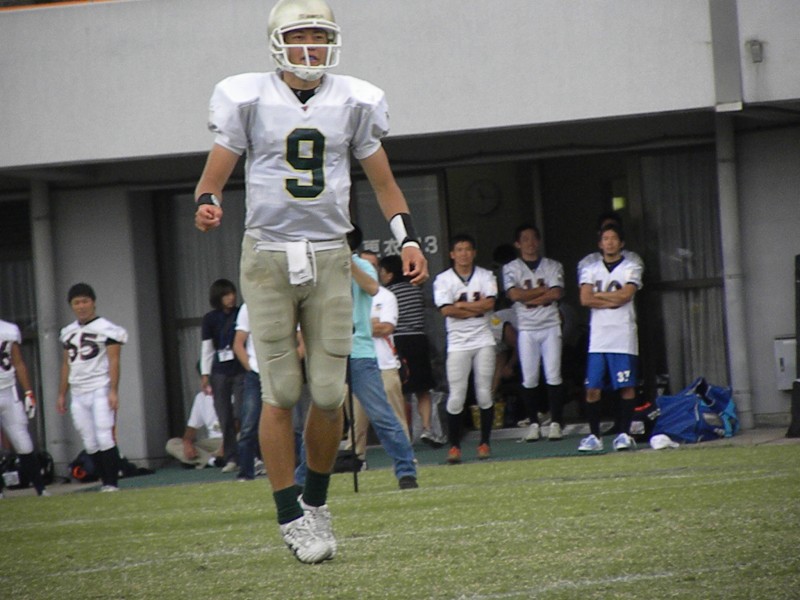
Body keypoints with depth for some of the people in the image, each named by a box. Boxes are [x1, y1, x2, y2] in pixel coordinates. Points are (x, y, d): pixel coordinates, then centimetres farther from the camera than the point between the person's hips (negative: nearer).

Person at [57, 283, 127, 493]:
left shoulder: (106, 329, -4)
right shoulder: (68, 332, 14)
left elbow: (113, 361, -8)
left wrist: (113, 391, -16)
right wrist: (61, 394, 17)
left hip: (100, 390, -6)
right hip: (78, 394, 6)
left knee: (105, 438, -12)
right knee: (90, 443, 5)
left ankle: (112, 483, -9)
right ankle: (105, 482, 11)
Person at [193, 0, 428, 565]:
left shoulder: (354, 102, 7)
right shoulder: (248, 99, 0)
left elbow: (384, 182, 15)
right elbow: (214, 174, 1)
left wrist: (408, 238, 2)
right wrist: (207, 205, -21)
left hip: (329, 258, 2)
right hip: (268, 256, -2)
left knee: (329, 394, -2)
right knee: (281, 392, -6)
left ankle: (317, 501, 19)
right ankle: (291, 517, 0)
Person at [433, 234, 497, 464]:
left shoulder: (486, 276, 8)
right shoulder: (443, 279, 3)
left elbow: (490, 303, -8)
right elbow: (446, 310, -11)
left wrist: (462, 305, -9)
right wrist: (478, 307, -8)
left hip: (483, 341, 1)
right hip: (458, 343, -1)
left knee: (485, 394, 0)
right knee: (456, 397, -6)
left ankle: (484, 443, 9)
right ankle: (454, 445, 1)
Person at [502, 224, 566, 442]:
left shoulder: (553, 266, 9)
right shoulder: (511, 269, 6)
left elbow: (556, 294, -6)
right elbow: (515, 294, -10)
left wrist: (529, 297, -8)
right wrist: (543, 290, -5)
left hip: (550, 326, 0)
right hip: (526, 328, 0)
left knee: (553, 376, -5)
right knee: (529, 378, -1)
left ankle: (556, 422, -2)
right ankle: (533, 423, 7)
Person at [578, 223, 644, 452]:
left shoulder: (632, 268, 7)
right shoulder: (590, 269, 14)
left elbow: (625, 295, -9)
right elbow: (585, 299, 0)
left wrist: (598, 295, -1)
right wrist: (613, 300, -6)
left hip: (623, 336, -2)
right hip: (597, 336, 2)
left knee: (627, 386, -5)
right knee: (592, 388, -3)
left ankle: (624, 433, 2)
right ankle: (594, 436, 4)